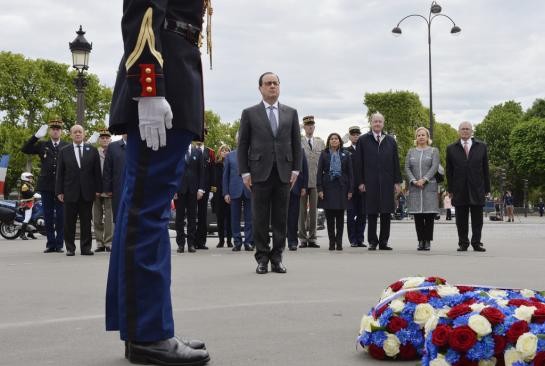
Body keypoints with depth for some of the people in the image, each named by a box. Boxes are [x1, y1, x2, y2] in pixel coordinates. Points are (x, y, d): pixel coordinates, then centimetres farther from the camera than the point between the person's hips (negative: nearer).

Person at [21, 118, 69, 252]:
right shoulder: (42, 145, 10)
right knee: (48, 217, 6)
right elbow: (25, 149, 1)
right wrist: (36, 136, -7)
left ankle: (59, 244, 8)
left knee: (61, 217, 1)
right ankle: (50, 244, 12)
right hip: (46, 186, 2)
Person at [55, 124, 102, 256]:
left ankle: (86, 248, 10)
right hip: (70, 192, 0)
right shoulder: (64, 151, 6)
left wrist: (98, 189, 0)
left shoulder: (92, 150, 7)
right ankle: (70, 248, 12)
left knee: (86, 222, 4)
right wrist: (59, 191, -2)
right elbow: (60, 173, 4)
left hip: (87, 192, 0)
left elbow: (97, 171, 6)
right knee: (69, 222, 3)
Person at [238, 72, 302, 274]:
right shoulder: (249, 113, 6)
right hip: (259, 173, -2)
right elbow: (243, 145, 4)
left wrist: (295, 169, 3)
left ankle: (277, 258, 11)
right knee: (260, 219, 1)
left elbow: (296, 143, 12)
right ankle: (262, 258, 8)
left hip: (283, 173, 2)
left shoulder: (291, 113, 12)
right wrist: (244, 172, -3)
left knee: (280, 219, 4)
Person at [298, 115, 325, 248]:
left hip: (316, 181, 3)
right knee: (302, 210, 1)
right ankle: (303, 239, 6)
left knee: (313, 210, 4)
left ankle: (312, 238, 9)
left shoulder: (321, 142, 13)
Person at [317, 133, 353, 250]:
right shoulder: (324, 154, 6)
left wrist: (350, 190, -2)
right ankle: (331, 242, 8)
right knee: (329, 216, 1)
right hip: (328, 187, 0)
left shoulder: (345, 155, 7)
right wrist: (319, 189, -6)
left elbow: (350, 173, 6)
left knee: (340, 216, 1)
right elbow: (319, 172, 3)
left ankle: (339, 242, 6)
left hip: (341, 187, 0)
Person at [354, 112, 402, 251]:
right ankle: (372, 241, 8)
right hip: (370, 183, -2)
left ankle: (383, 242, 9)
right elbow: (359, 163, 2)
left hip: (387, 182, 2)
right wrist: (360, 182, -4)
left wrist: (397, 182, 5)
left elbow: (396, 162, 11)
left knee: (386, 213, 2)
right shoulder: (363, 140, 5)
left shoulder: (390, 141, 12)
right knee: (371, 213, 1)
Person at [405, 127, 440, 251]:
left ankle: (428, 241, 1)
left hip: (429, 186, -2)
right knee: (417, 216, 0)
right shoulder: (411, 151, 16)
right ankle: (420, 241, 5)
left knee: (429, 215, -4)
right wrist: (413, 181, -9)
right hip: (414, 188, 2)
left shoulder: (434, 151, 9)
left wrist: (424, 179, -15)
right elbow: (407, 168, 6)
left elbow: (434, 167, -3)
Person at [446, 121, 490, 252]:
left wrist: (487, 188, 3)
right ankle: (463, 243, 9)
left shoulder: (481, 147, 9)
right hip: (459, 190, 0)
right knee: (461, 219, 3)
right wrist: (450, 189, 1)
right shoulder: (451, 148, 8)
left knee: (477, 218, 2)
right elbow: (449, 171, 7)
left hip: (477, 189, 0)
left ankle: (476, 243, 9)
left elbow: (485, 169, 7)